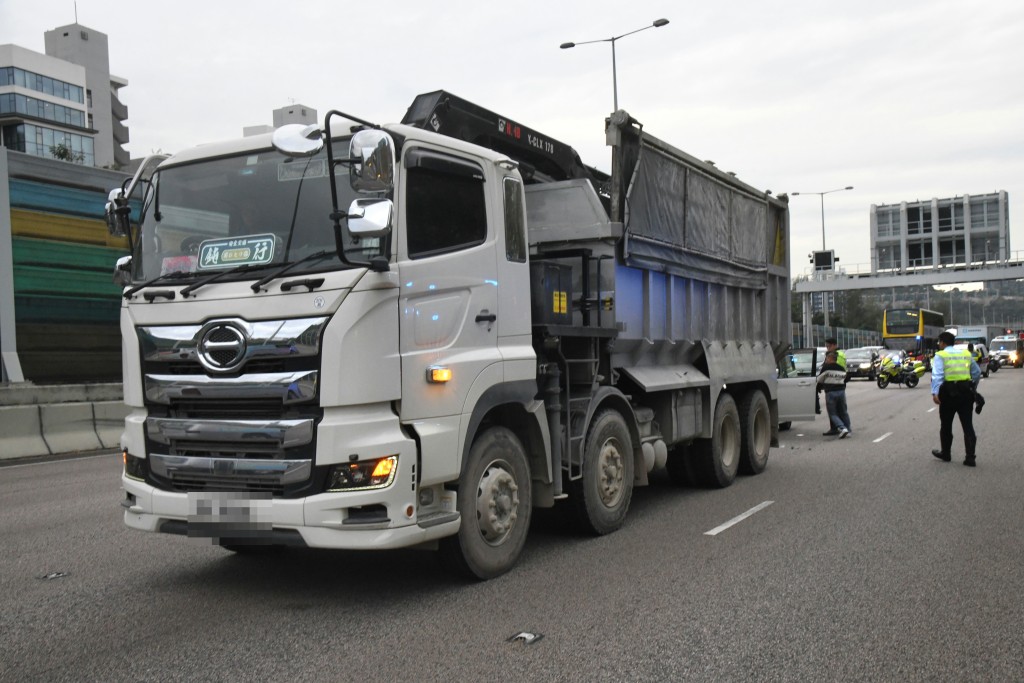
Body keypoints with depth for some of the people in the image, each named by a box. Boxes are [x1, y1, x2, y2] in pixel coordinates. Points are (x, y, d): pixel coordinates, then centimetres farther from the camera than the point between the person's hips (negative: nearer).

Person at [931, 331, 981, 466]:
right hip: (966, 392, 4)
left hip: (949, 393, -4)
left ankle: (945, 454, 25)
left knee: (946, 425, 12)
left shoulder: (940, 356, -3)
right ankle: (970, 457, -1)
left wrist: (935, 392, -25)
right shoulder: (966, 354, 12)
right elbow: (977, 372, 16)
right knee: (967, 425, 4)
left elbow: (937, 375, -17)